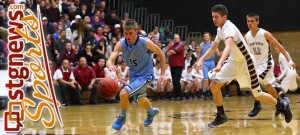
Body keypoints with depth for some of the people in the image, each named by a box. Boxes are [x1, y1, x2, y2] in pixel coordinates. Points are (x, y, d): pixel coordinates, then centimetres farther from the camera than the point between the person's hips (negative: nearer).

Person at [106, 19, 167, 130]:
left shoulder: (145, 43, -25)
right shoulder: (121, 44, -18)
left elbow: (161, 54, -9)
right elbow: (110, 60, -29)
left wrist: (163, 74, -9)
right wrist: (110, 65, -54)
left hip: (145, 75, -6)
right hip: (134, 75, 6)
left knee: (124, 93, -24)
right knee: (140, 98, 28)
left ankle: (122, 118, 2)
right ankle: (152, 112, 60)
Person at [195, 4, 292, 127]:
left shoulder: (229, 28, -27)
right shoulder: (220, 29, 2)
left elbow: (228, 46, -46)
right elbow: (213, 48, 16)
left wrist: (220, 63, -60)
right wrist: (201, 60, 3)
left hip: (245, 62, -8)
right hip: (234, 62, 8)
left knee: (258, 95, -1)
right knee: (214, 86, -6)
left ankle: (283, 106, 21)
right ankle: (221, 116, 6)